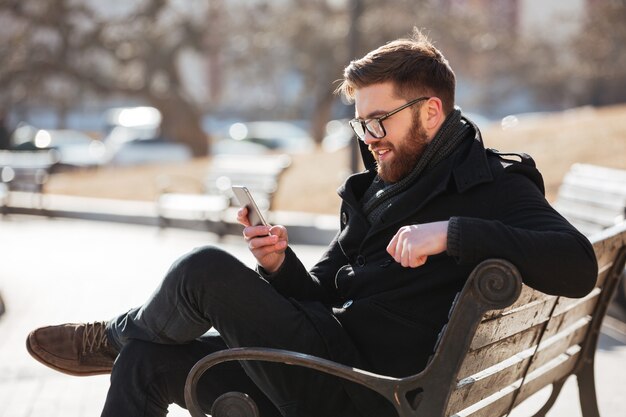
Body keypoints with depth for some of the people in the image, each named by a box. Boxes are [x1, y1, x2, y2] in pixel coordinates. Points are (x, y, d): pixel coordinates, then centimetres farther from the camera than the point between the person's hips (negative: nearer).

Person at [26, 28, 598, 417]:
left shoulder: (490, 188, -6)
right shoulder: (377, 187, 18)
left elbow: (578, 266, -23)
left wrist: (453, 233, -28)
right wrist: (280, 265, -4)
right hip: (332, 365, 9)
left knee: (204, 269, -18)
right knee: (146, 359, 3)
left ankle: (114, 335, 14)